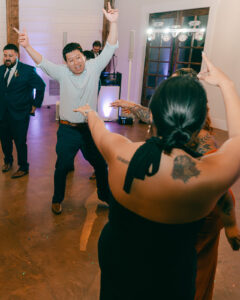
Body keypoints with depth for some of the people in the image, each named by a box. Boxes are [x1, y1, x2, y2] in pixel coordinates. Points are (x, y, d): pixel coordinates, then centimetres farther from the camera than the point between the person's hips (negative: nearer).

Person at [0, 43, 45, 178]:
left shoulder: (28, 70, -10)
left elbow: (41, 86, -6)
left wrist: (35, 105, -5)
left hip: (19, 114, -5)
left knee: (20, 142, 2)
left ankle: (23, 167, 21)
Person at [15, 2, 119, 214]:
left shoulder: (94, 67, -2)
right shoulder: (62, 73, -4)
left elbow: (110, 49, -10)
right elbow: (43, 63, -14)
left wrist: (113, 23, -22)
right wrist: (27, 47, -32)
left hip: (91, 127, 1)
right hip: (68, 130, 0)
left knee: (101, 164, 14)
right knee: (62, 167, 12)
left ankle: (105, 196, 36)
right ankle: (57, 199, 34)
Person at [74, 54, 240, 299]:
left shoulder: (120, 153, -27)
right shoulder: (212, 175, -33)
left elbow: (98, 128, -1)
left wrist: (90, 112, 21)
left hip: (114, 257, 2)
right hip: (168, 279, -2)